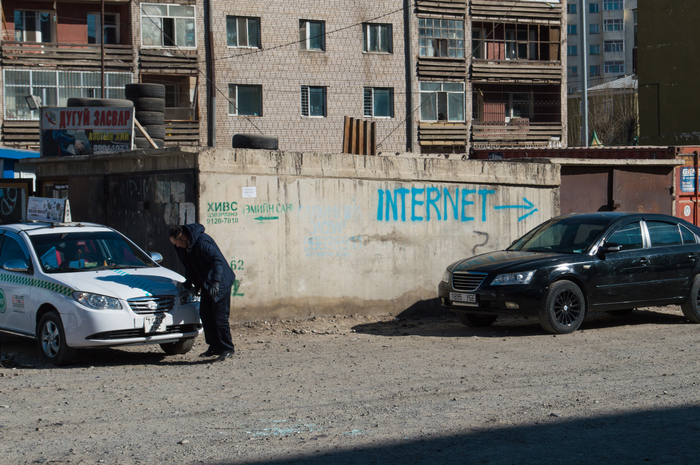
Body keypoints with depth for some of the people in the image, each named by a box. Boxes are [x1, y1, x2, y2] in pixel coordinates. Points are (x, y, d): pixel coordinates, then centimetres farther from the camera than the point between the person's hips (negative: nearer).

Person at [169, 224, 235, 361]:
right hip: (206, 284, 9)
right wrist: (188, 284, 22)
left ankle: (227, 349, -1)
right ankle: (214, 347, 17)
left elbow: (217, 260, -31)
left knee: (219, 316, -9)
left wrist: (215, 282, -40)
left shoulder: (202, 242, -23)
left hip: (220, 283, -9)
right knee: (205, 315, 8)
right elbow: (189, 268, 22)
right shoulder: (184, 247, 6)